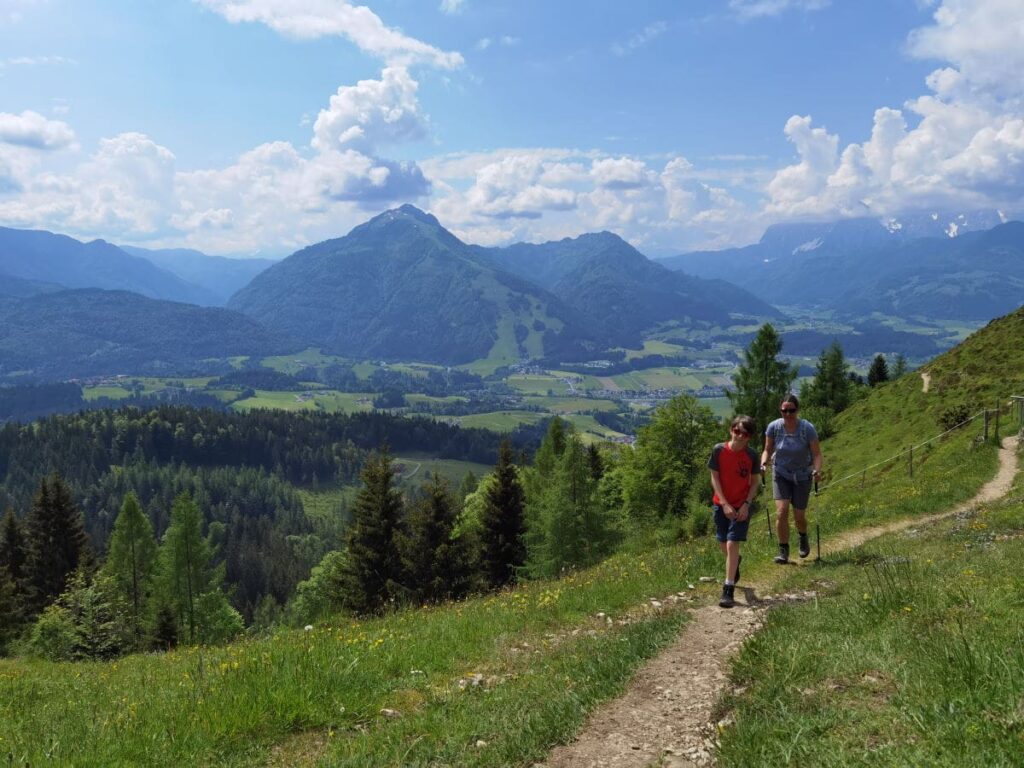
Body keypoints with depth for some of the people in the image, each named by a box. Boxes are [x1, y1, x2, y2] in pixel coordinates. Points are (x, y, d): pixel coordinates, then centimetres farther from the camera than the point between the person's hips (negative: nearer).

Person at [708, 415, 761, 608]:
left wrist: (746, 505, -13)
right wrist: (725, 504, -12)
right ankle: (735, 563, 50)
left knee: (732, 544, -12)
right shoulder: (719, 450, -10)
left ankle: (728, 589, -8)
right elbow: (714, 478, -6)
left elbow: (754, 483, -1)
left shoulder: (751, 455, -9)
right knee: (723, 544, 15)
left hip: (741, 506, -2)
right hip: (721, 505, 2)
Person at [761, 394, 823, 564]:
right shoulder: (774, 427, -15)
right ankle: (783, 550, -3)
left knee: (799, 515, 6)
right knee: (781, 511, -15)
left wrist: (817, 470, -35)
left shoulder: (807, 428, -21)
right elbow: (768, 450, -2)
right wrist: (763, 463, -21)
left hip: (802, 475, -1)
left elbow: (816, 454, -17)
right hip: (781, 474, 1)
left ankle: (803, 537, 41)